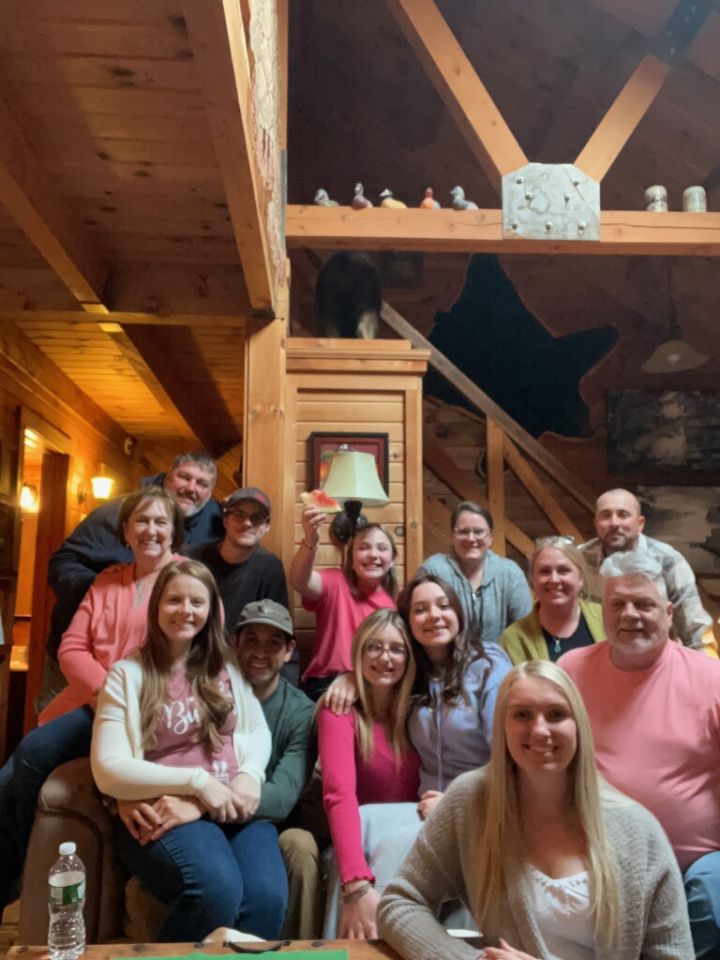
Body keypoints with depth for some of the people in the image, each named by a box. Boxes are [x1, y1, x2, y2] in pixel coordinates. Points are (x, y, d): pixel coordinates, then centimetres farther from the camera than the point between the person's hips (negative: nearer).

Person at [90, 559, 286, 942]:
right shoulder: (127, 673, 4)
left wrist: (248, 774, -12)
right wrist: (196, 782, -13)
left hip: (233, 806, 3)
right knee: (218, 890, -33)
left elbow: (259, 732, 12)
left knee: (267, 897, -30)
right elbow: (108, 770, -4)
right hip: (160, 813, -2)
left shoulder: (226, 666, 16)